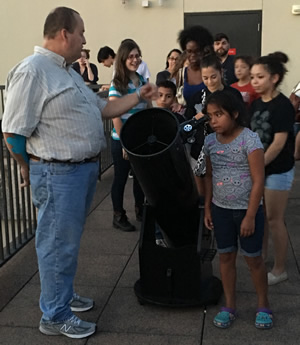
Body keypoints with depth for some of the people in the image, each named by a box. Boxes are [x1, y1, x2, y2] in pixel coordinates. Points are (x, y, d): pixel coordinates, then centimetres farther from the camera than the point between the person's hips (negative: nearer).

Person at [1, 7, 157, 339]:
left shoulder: (69, 72, 13)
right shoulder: (32, 71, -18)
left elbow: (103, 109, 21)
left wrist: (138, 96, 17)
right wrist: (36, 169, -6)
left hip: (85, 169, 9)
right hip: (58, 174, -9)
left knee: (69, 240, 21)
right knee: (58, 244, 3)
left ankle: (63, 294, 40)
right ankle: (55, 316, 19)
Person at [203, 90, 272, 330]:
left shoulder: (250, 140, -17)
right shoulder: (210, 141, 0)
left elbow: (258, 181, -16)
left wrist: (250, 216, -17)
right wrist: (207, 208, 8)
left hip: (248, 210, -4)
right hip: (220, 209, 5)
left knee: (253, 259, 8)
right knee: (226, 257, 12)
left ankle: (263, 305, 28)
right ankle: (229, 306, 27)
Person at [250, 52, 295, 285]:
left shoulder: (283, 105, -18)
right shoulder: (256, 103, 5)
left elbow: (279, 143, -22)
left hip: (278, 171, -7)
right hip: (259, 168, 7)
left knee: (274, 220, 1)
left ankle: (280, 269, 16)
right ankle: (261, 254, 36)